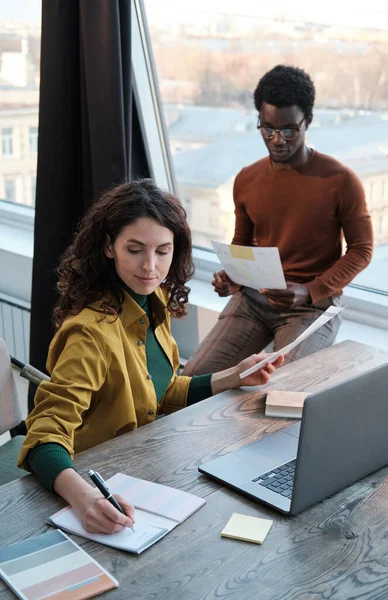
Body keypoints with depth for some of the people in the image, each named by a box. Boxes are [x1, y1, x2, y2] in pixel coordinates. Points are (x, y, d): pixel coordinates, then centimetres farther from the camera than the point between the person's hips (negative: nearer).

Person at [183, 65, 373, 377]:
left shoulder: (341, 181, -9)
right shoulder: (246, 180, 5)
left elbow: (361, 249, -4)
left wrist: (310, 291, -17)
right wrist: (229, 275, -5)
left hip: (314, 303, -3)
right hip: (252, 297, 4)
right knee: (194, 376, -14)